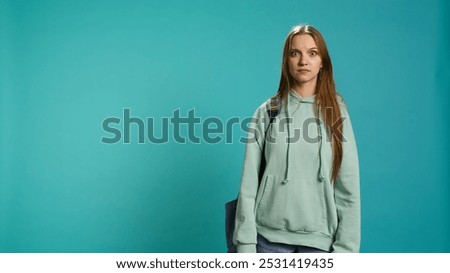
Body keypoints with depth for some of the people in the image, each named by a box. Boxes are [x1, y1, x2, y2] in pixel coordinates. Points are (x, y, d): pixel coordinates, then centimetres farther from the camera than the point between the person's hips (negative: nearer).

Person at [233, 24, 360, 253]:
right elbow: (249, 184, -2)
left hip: (320, 238, 1)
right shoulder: (267, 112, -1)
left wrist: (345, 247, -5)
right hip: (270, 236, 0)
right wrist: (246, 242, -4)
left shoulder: (336, 113, 0)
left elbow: (348, 187, -1)